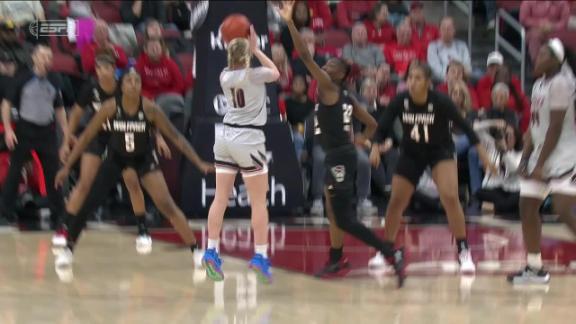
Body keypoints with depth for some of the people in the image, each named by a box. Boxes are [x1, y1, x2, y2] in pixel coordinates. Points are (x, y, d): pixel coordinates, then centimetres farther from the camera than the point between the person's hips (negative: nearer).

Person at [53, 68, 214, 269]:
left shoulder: (149, 109, -22)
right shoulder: (111, 107, -20)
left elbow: (175, 137, -14)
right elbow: (86, 137, -12)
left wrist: (199, 163, -17)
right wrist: (67, 167, -12)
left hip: (144, 158, -1)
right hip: (116, 157, 1)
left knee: (167, 205, -12)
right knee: (89, 203, -7)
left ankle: (196, 250, -6)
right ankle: (68, 248, 10)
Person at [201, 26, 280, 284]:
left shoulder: (225, 75, 2)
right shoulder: (253, 75, -12)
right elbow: (276, 73, 10)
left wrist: (235, 47, 16)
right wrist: (256, 49, 11)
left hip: (226, 136, 6)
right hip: (249, 139, -6)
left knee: (220, 198, 7)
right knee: (259, 202, 0)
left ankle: (212, 252, 2)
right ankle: (260, 257, -2)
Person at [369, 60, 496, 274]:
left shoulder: (440, 102, -24)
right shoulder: (400, 101, -17)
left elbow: (464, 126, -18)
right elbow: (383, 126, -6)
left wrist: (483, 154, -22)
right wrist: (376, 147, -23)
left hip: (440, 151, -3)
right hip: (411, 153, 3)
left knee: (450, 197, -22)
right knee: (396, 202, 5)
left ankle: (464, 252, -14)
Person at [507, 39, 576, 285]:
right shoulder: (540, 84, 13)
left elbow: (555, 128, -19)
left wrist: (541, 164, -19)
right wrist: (525, 158, 6)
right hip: (540, 154, 10)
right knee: (527, 207, 7)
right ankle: (534, 268, 15)